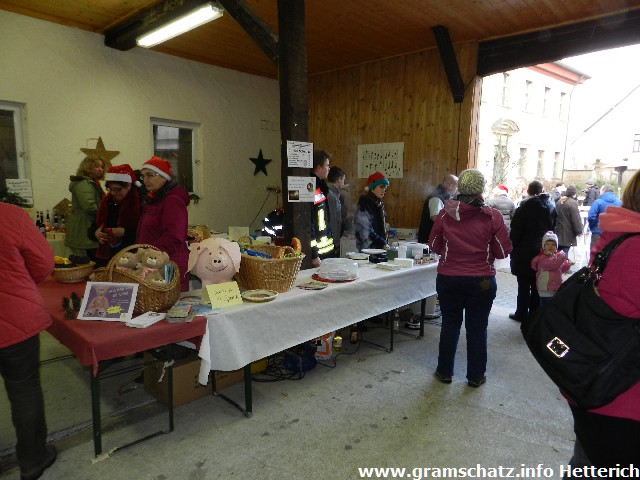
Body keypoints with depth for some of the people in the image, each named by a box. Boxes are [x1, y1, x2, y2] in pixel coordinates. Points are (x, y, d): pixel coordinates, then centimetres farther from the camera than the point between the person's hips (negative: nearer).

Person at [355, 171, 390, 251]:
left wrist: (386, 243, 8)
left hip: (380, 248, 8)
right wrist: (383, 244, -17)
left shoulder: (379, 204, 13)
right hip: (368, 248, -7)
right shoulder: (365, 203, -11)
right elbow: (366, 231, -17)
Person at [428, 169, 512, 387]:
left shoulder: (445, 214, -8)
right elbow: (503, 251, -5)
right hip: (482, 281, -1)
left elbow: (434, 246, 2)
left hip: (448, 279, 1)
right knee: (477, 328, 13)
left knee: (450, 324, 15)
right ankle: (475, 376, 25)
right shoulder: (492, 216, -11)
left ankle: (444, 371, 27)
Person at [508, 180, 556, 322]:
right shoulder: (551, 207, 5)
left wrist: (512, 247, -3)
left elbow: (516, 230, -13)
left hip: (525, 251, -5)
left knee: (524, 284, 2)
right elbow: (553, 228, 10)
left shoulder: (525, 207, -14)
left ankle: (522, 313, 8)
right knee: (537, 284, 12)